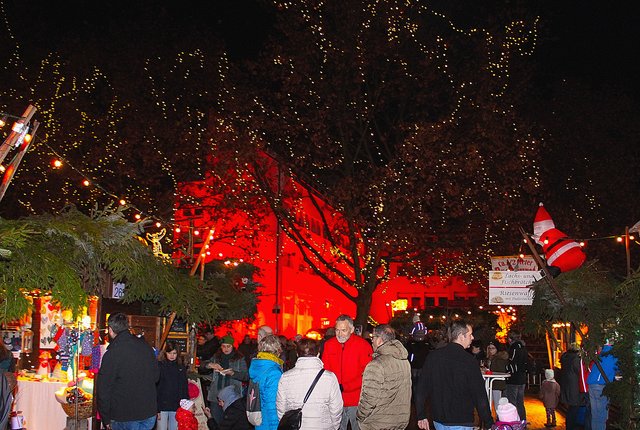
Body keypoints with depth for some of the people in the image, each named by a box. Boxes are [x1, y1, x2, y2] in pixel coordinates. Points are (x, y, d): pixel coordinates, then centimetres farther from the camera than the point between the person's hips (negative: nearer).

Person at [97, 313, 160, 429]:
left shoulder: (111, 354, -15)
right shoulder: (146, 346, 2)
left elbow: (103, 389, -11)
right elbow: (156, 376, 11)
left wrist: (106, 419, -1)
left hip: (125, 417, -5)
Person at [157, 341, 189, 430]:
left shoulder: (181, 367, 9)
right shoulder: (159, 366, -3)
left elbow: (185, 388, 12)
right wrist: (156, 409, -12)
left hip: (176, 406, 3)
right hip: (162, 406, -3)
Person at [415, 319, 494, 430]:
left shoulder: (433, 356, -1)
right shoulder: (469, 360, -15)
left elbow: (421, 389, 3)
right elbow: (480, 395, -13)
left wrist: (421, 416, 12)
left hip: (438, 421, 5)